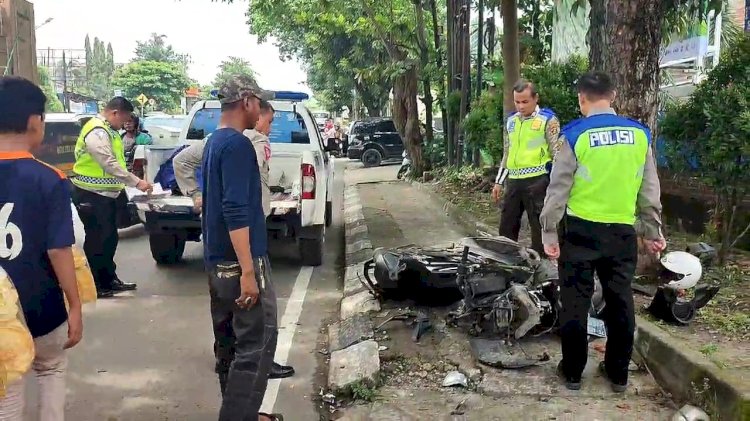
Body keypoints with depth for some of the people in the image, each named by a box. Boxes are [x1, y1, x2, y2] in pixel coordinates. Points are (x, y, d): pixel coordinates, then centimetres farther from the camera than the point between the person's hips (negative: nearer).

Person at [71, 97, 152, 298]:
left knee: (109, 238, 14)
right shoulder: (97, 132, -20)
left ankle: (109, 280, 24)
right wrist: (137, 182, -26)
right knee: (97, 239, -3)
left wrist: (134, 182, 9)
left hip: (105, 193, 10)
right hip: (91, 195, -10)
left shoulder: (107, 130, 13)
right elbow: (110, 164, -27)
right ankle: (95, 285, 6)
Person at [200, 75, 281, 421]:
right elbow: (236, 212, -23)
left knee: (229, 342, 15)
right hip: (238, 262, -10)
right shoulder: (238, 144, -15)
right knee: (258, 343, -4)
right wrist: (248, 270, -24)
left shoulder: (214, 142, 15)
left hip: (217, 261, 10)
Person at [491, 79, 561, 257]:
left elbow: (557, 154, -5)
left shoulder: (548, 120, -3)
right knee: (506, 227, 11)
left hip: (537, 180, -6)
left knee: (539, 226, 1)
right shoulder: (511, 120, 15)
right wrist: (499, 182, 18)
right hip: (514, 180, 6)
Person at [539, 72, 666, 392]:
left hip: (581, 230, -3)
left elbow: (558, 189, -8)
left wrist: (548, 233, -2)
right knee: (620, 302, 14)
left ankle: (572, 372, 18)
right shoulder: (639, 134, 2)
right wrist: (653, 231, 17)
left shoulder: (575, 135, -10)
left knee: (575, 302, 8)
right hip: (622, 231, 3)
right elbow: (650, 190, 8)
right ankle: (618, 373, 25)